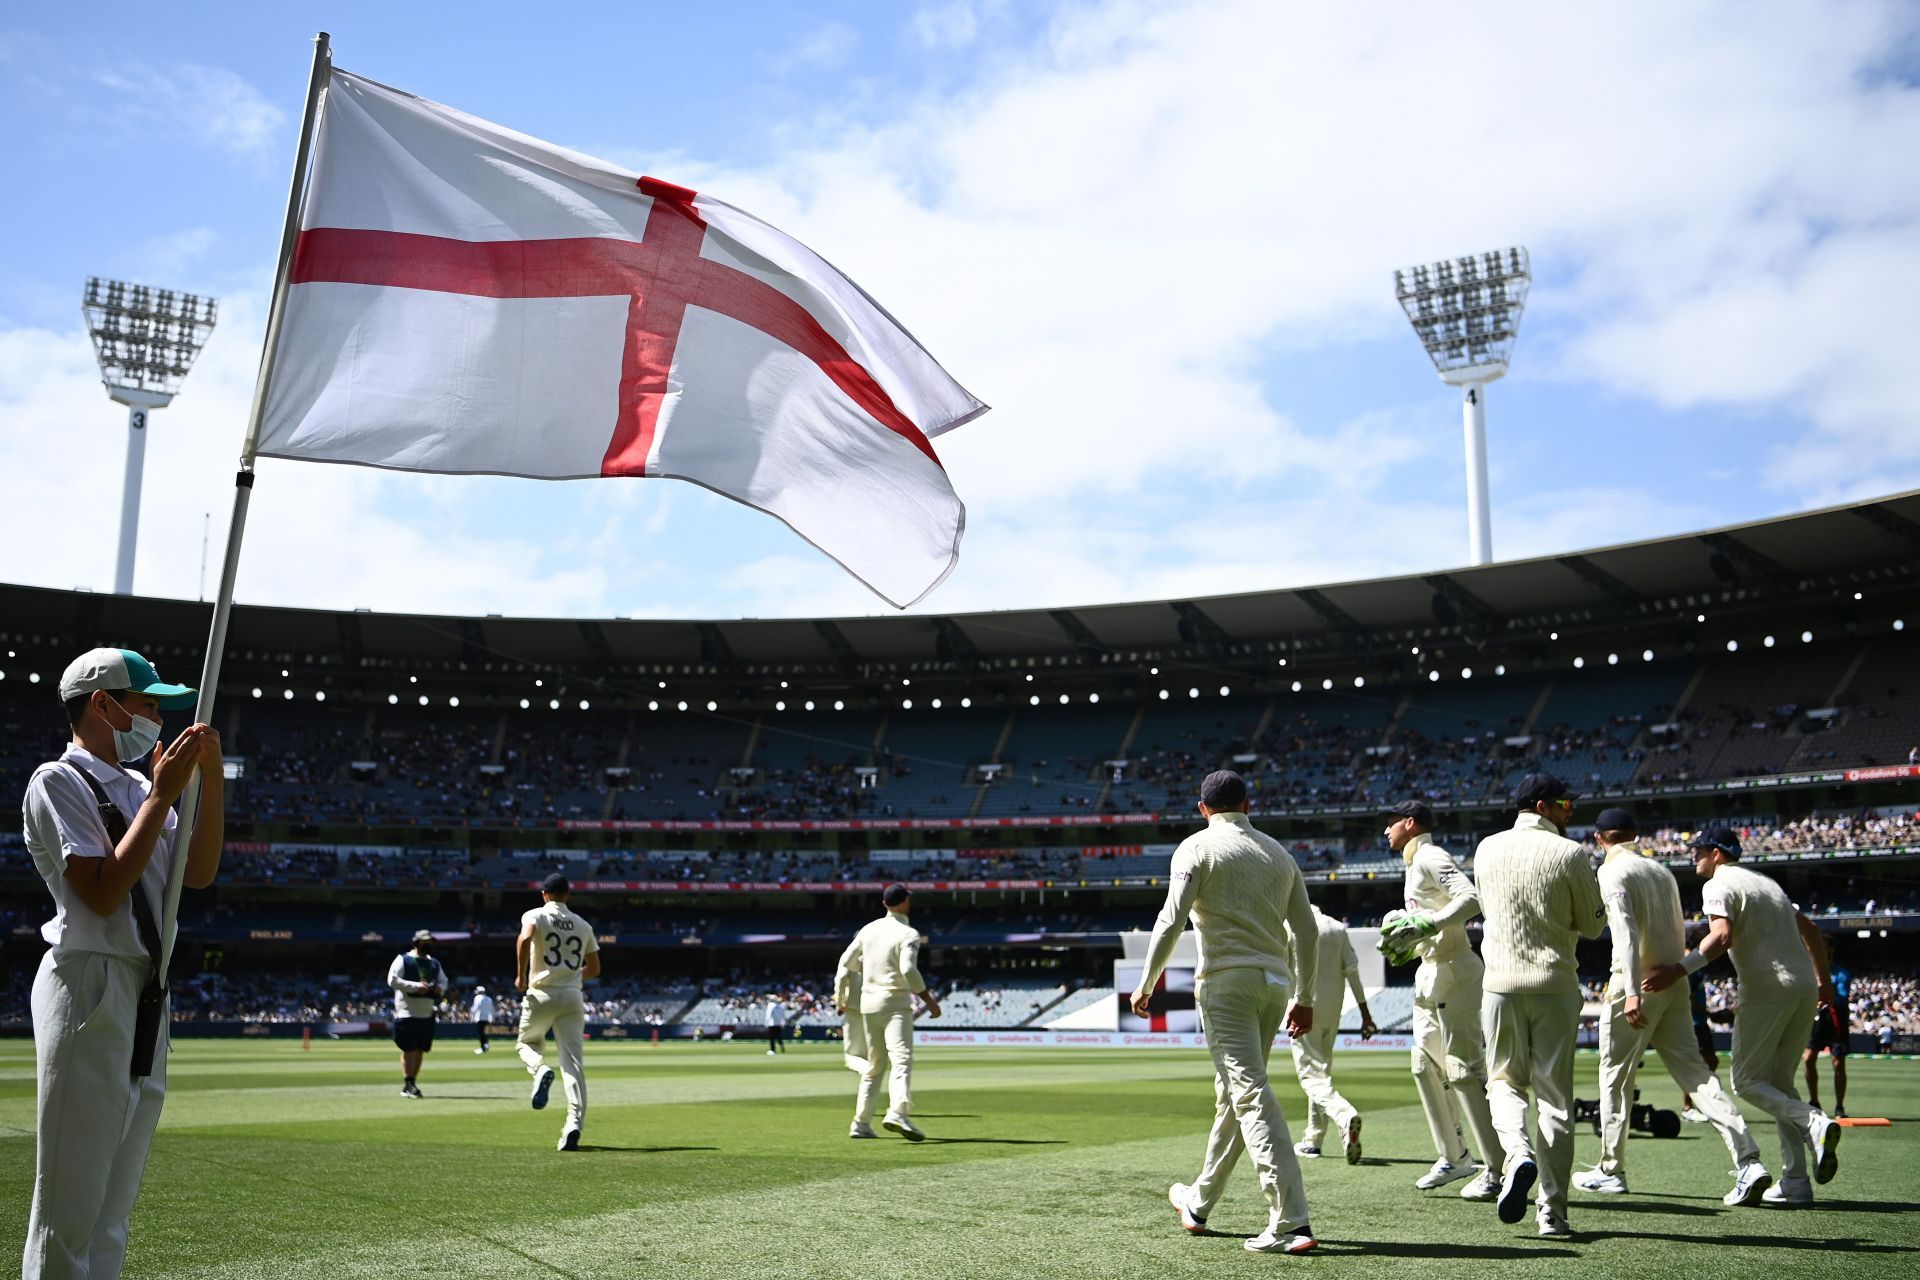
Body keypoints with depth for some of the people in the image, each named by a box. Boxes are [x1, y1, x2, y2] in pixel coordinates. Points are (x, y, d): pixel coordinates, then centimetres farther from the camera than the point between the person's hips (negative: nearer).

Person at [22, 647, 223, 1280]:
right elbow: (103, 892, -16)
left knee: (114, 1203, 12)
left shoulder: (138, 789, 18)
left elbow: (198, 873, 10)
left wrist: (211, 777, 2)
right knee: (71, 1201, -6)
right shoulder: (59, 781, -6)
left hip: (146, 997, 9)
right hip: (89, 987, -8)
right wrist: (164, 794, -14)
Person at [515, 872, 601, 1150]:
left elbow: (525, 938, -21)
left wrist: (520, 976, -11)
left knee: (526, 1042, 22)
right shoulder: (583, 925, 15)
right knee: (574, 1061, -2)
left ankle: (540, 1069, -13)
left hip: (542, 994, -3)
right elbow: (594, 969, 18)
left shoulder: (536, 915, 2)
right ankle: (575, 1123, -18)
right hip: (573, 997, 3)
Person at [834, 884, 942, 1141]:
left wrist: (840, 998, 20)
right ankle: (898, 1113, -38)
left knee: (875, 1065, 16)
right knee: (901, 1059, -17)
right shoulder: (908, 934, -8)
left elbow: (845, 963, 11)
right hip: (895, 1004, -7)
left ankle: (860, 1123, 16)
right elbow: (908, 970, -22)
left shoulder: (868, 929, 11)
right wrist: (929, 1000, -17)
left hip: (868, 1004, 7)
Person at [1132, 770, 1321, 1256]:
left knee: (1250, 1093, -10)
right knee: (1234, 1091, 16)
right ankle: (1199, 1203, 31)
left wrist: (1146, 985, -4)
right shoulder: (1279, 852, 14)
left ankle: (1291, 1223, -17)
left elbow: (1171, 921, -11)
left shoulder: (1197, 847, -2)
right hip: (1275, 982, 6)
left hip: (1227, 979, -6)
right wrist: (1305, 998, 18)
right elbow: (1307, 931, 13)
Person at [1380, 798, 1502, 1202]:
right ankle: (1453, 1158, 22)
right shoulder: (1415, 864, 20)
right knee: (1426, 1067, 13)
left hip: (1454, 972, -11)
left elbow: (1471, 899, -25)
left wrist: (1422, 927, -28)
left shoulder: (1431, 857, -11)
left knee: (1465, 1069, -10)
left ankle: (1498, 1168, -7)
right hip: (1430, 972, 11)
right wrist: (1404, 938, 10)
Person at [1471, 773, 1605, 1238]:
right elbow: (1593, 926, 2)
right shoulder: (1570, 854, -6)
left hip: (1501, 983, 2)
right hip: (1555, 986, -2)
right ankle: (1552, 1212, 7)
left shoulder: (1487, 849, 5)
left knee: (1505, 1081, 13)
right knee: (1555, 1097, 6)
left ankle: (1518, 1154, -17)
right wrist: (1592, 887, 18)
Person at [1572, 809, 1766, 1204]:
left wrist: (1631, 991, -27)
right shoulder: (1662, 870, 16)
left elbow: (1626, 932, -20)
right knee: (1694, 1071, 3)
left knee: (1615, 1077, 6)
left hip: (1637, 983, -6)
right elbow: (1679, 934, 19)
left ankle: (1611, 1170, 15)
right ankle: (1749, 1161, -11)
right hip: (1674, 982, 6)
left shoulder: (1612, 872, -7)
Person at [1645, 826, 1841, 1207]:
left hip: (1767, 988, -8)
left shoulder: (1719, 885, -3)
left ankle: (1814, 1123, -23)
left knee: (1747, 1081, 0)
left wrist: (1678, 970, -26)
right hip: (1805, 989, 8)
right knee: (1779, 1082, 13)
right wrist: (1824, 980, 35)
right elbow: (1809, 929, 27)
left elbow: (1722, 936, -20)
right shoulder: (1766, 882, 23)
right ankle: (1795, 1182, 7)